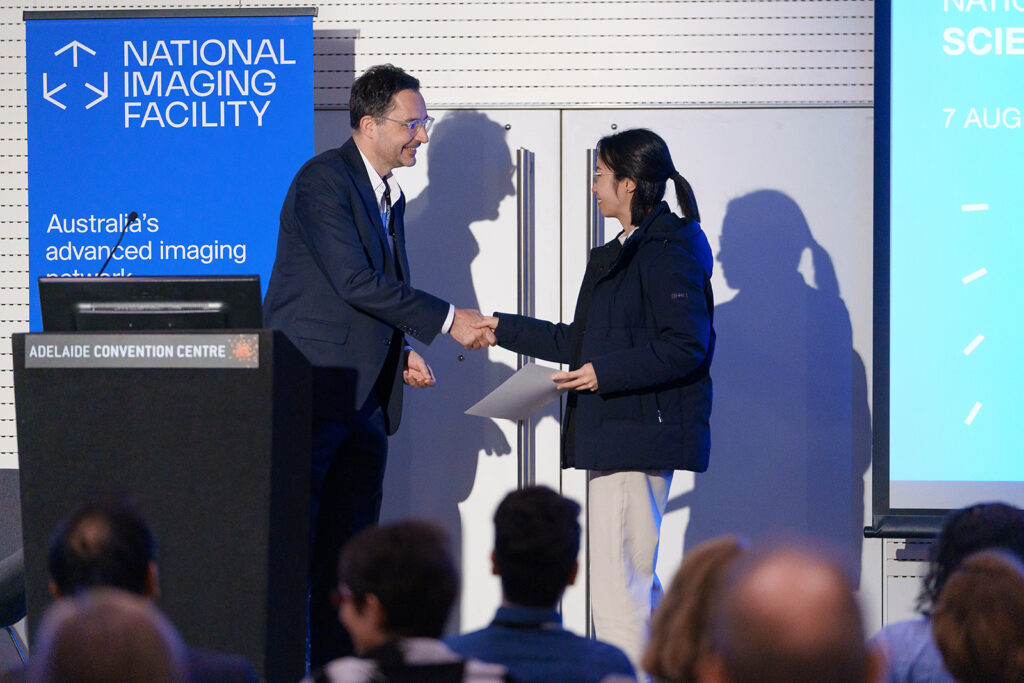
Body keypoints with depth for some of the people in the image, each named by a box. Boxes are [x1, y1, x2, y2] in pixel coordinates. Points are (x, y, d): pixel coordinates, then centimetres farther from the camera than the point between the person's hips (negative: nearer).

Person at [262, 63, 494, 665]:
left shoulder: (390, 198, 18)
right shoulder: (323, 180, -10)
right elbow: (354, 280, -19)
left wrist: (401, 354, 7)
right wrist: (447, 320, -16)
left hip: (364, 400, 9)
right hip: (313, 388, -9)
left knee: (351, 545, 7)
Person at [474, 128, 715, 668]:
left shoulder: (667, 252, -11)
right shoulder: (623, 253, 22)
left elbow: (686, 346, -18)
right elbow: (579, 344, 27)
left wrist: (606, 373, -20)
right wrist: (504, 330, 29)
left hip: (639, 436, -11)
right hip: (617, 436, 11)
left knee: (617, 593, -13)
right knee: (636, 584, 13)